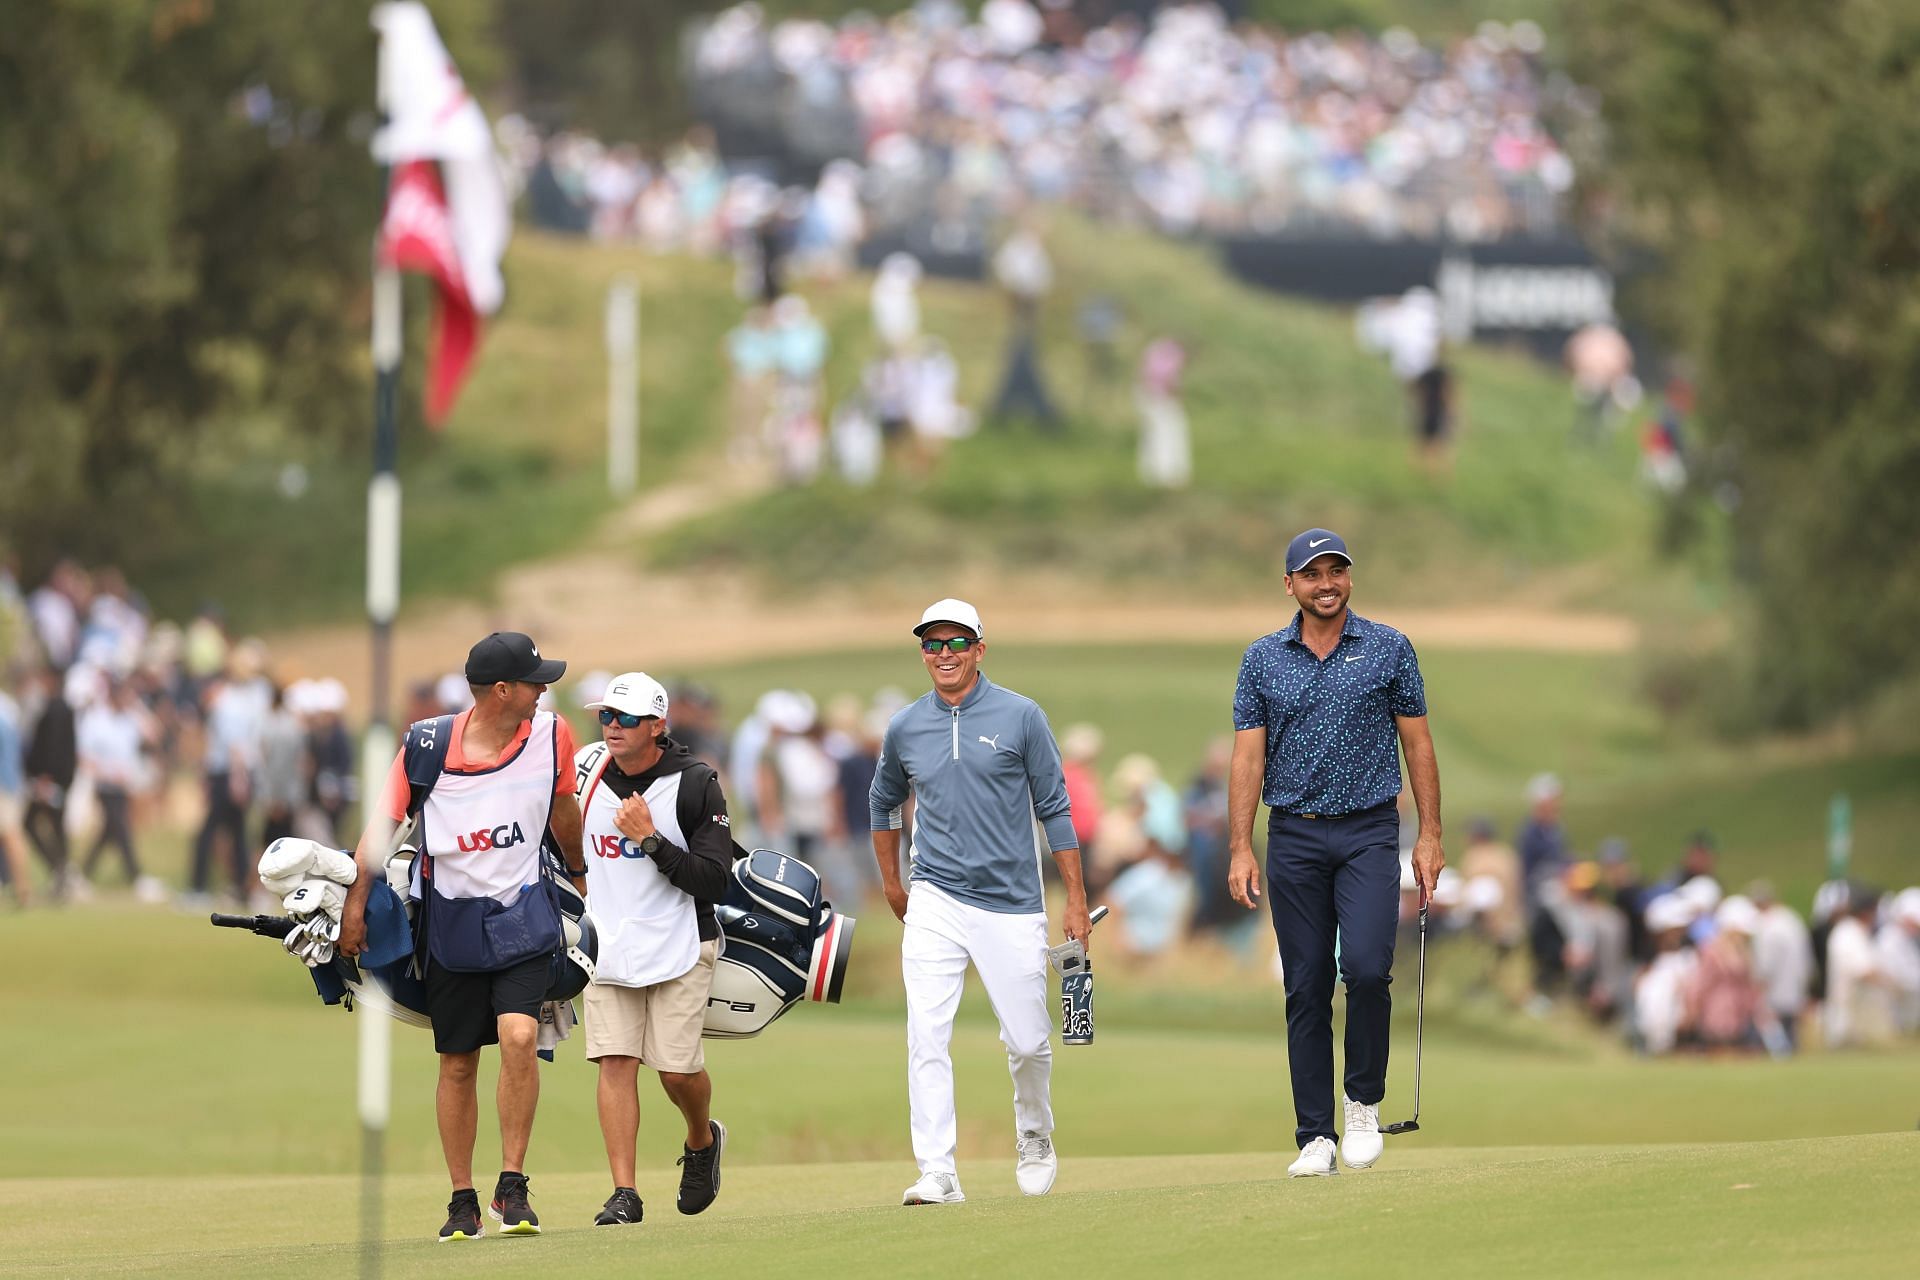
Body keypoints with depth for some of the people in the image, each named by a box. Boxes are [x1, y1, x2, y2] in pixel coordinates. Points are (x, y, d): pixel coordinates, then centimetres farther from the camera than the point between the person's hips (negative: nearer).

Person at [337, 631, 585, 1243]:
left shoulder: (551, 736, -5)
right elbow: (384, 820, -1)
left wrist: (579, 875, 28)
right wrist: (356, 902, -3)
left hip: (521, 916, 0)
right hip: (450, 918, 0)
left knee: (519, 1038, -19)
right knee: (457, 1064, 6)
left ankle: (511, 1188, -8)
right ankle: (462, 1200, 18)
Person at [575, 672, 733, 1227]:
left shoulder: (694, 785, -11)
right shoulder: (585, 771, 1)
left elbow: (713, 880, -15)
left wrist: (650, 839, -21)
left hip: (679, 946, -3)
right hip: (608, 946, 3)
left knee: (677, 1068, -4)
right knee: (615, 1061, -7)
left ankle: (703, 1140, 29)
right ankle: (623, 1193, -6)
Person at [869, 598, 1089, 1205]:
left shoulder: (1020, 717, -2)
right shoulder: (905, 729, 6)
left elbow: (1054, 807, 1)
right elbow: (884, 803, 24)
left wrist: (1076, 898, -2)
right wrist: (891, 883, 23)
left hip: (1011, 905, -1)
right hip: (935, 904, 1)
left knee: (1027, 1041, 3)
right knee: (926, 1037, -13)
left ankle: (1034, 1138, 32)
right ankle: (938, 1173, -15)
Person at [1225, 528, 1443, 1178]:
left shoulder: (1388, 649, 3)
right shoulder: (1263, 659, 6)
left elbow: (1417, 742, 6)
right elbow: (1248, 756, 4)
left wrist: (1430, 833, 0)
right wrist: (1240, 849, -4)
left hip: (1368, 832, -1)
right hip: (1294, 836, 1)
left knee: (1367, 967, -19)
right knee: (1306, 990, 1)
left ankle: (1364, 1102, 1)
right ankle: (1315, 1137, 4)